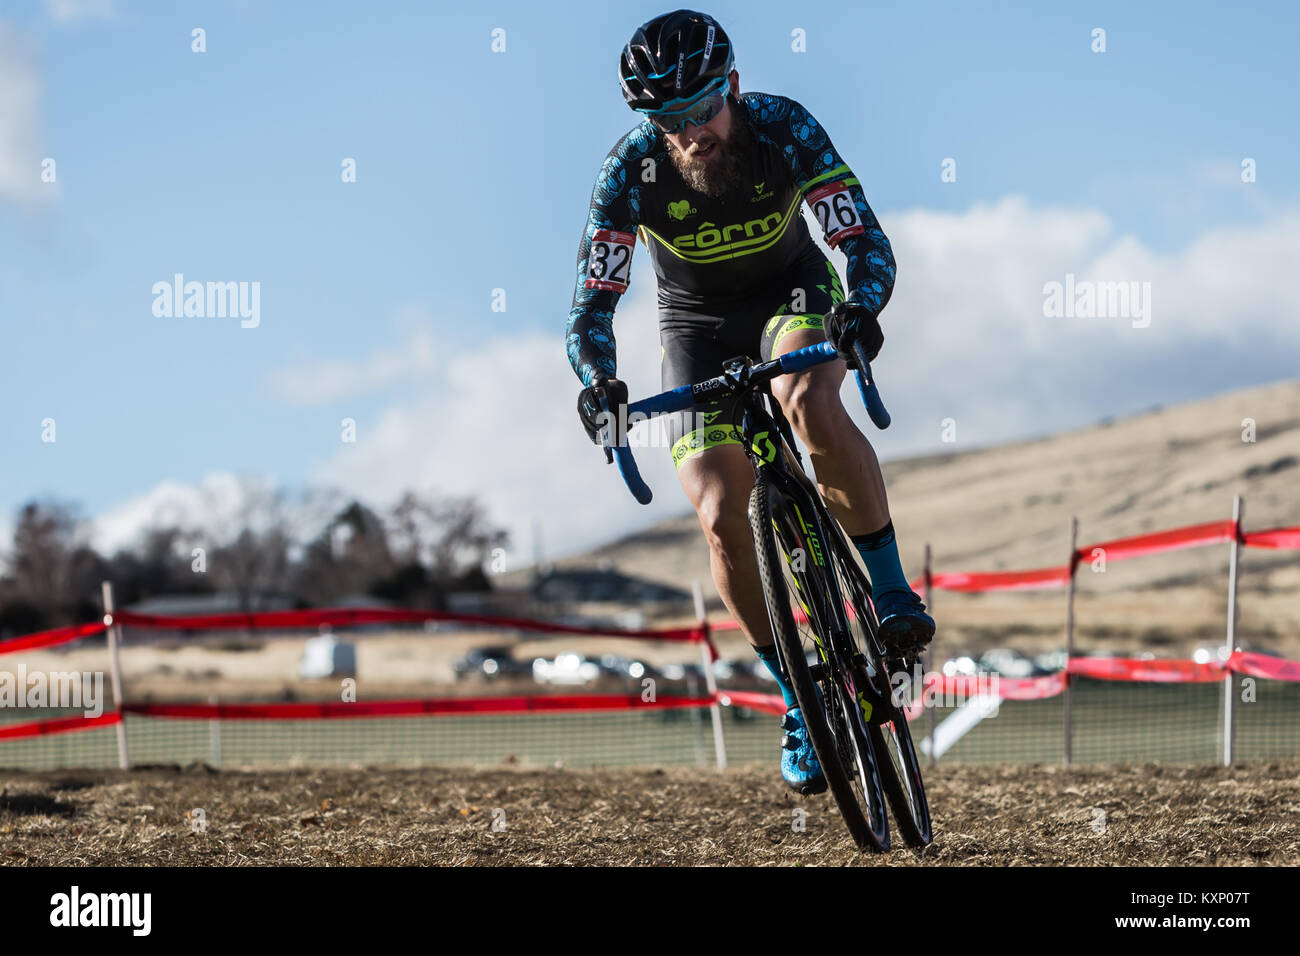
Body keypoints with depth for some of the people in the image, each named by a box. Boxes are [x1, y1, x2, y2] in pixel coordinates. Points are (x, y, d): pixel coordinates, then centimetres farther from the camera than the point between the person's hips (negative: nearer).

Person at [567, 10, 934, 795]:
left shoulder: (784, 130, -26)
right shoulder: (631, 172, -25)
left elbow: (866, 239, -30)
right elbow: (593, 302, -26)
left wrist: (859, 312, -51)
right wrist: (598, 382, -46)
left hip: (793, 294, -1)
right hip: (698, 325, 1)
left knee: (810, 401, -37)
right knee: (721, 516, -16)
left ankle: (892, 592, -21)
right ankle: (800, 701, 1)